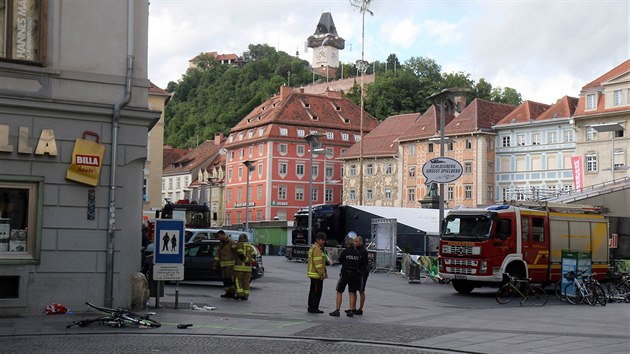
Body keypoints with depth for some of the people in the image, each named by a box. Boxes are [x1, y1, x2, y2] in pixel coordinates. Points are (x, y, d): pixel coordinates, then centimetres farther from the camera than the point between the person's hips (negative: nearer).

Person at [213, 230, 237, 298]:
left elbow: (236, 253, -12)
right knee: (225, 279, 6)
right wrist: (214, 264, 5)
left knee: (230, 279, -11)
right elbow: (218, 254, 12)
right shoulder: (220, 244, 14)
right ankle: (228, 293, 11)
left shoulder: (231, 242, -9)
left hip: (230, 264, -7)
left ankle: (232, 293, -7)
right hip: (223, 265, 7)